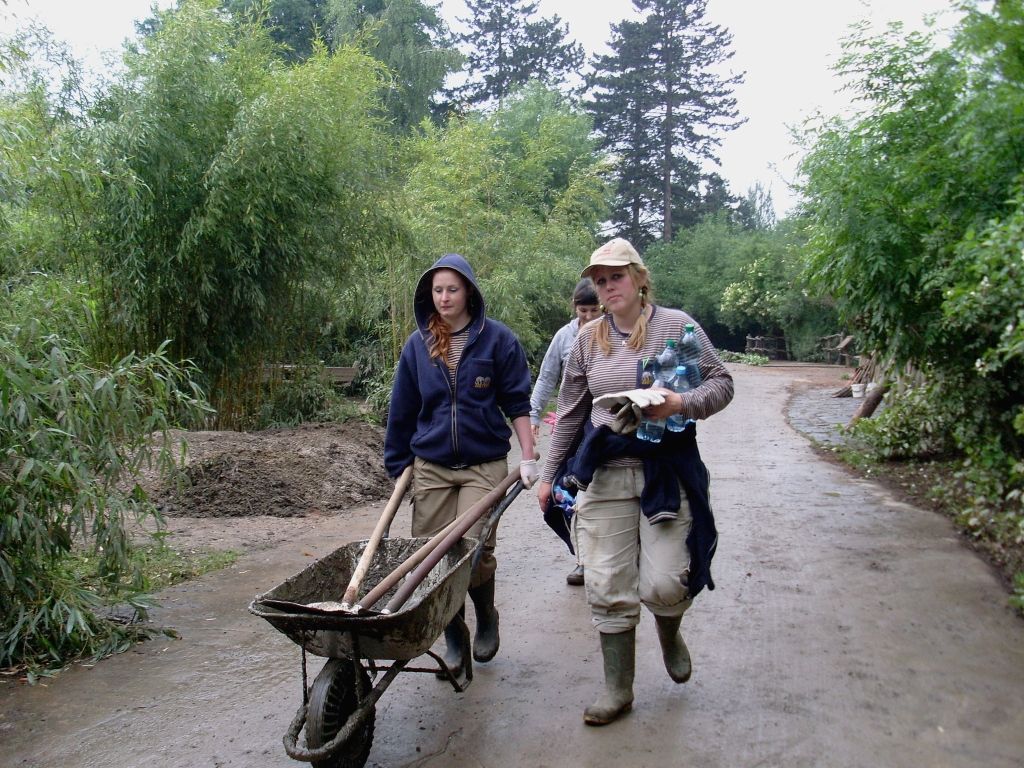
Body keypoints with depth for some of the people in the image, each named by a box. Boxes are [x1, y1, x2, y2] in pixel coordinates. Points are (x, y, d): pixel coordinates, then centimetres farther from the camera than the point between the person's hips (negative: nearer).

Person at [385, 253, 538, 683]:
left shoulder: (497, 339, -2)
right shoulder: (417, 344, 6)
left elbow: (517, 403, 1)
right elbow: (402, 410, 12)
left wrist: (527, 458, -5)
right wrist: (398, 465, 13)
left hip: (484, 465, -3)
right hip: (430, 467, 3)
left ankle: (486, 618, 22)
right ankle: (454, 641, 22)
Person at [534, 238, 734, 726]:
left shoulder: (675, 325, -2)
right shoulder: (587, 339, 8)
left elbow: (721, 382, 0)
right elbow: (570, 412, 14)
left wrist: (681, 404, -20)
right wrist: (548, 474, 15)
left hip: (667, 471, -3)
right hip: (604, 473, 3)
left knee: (663, 584, -6)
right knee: (607, 589, 4)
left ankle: (669, 635, 32)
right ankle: (618, 689, 22)